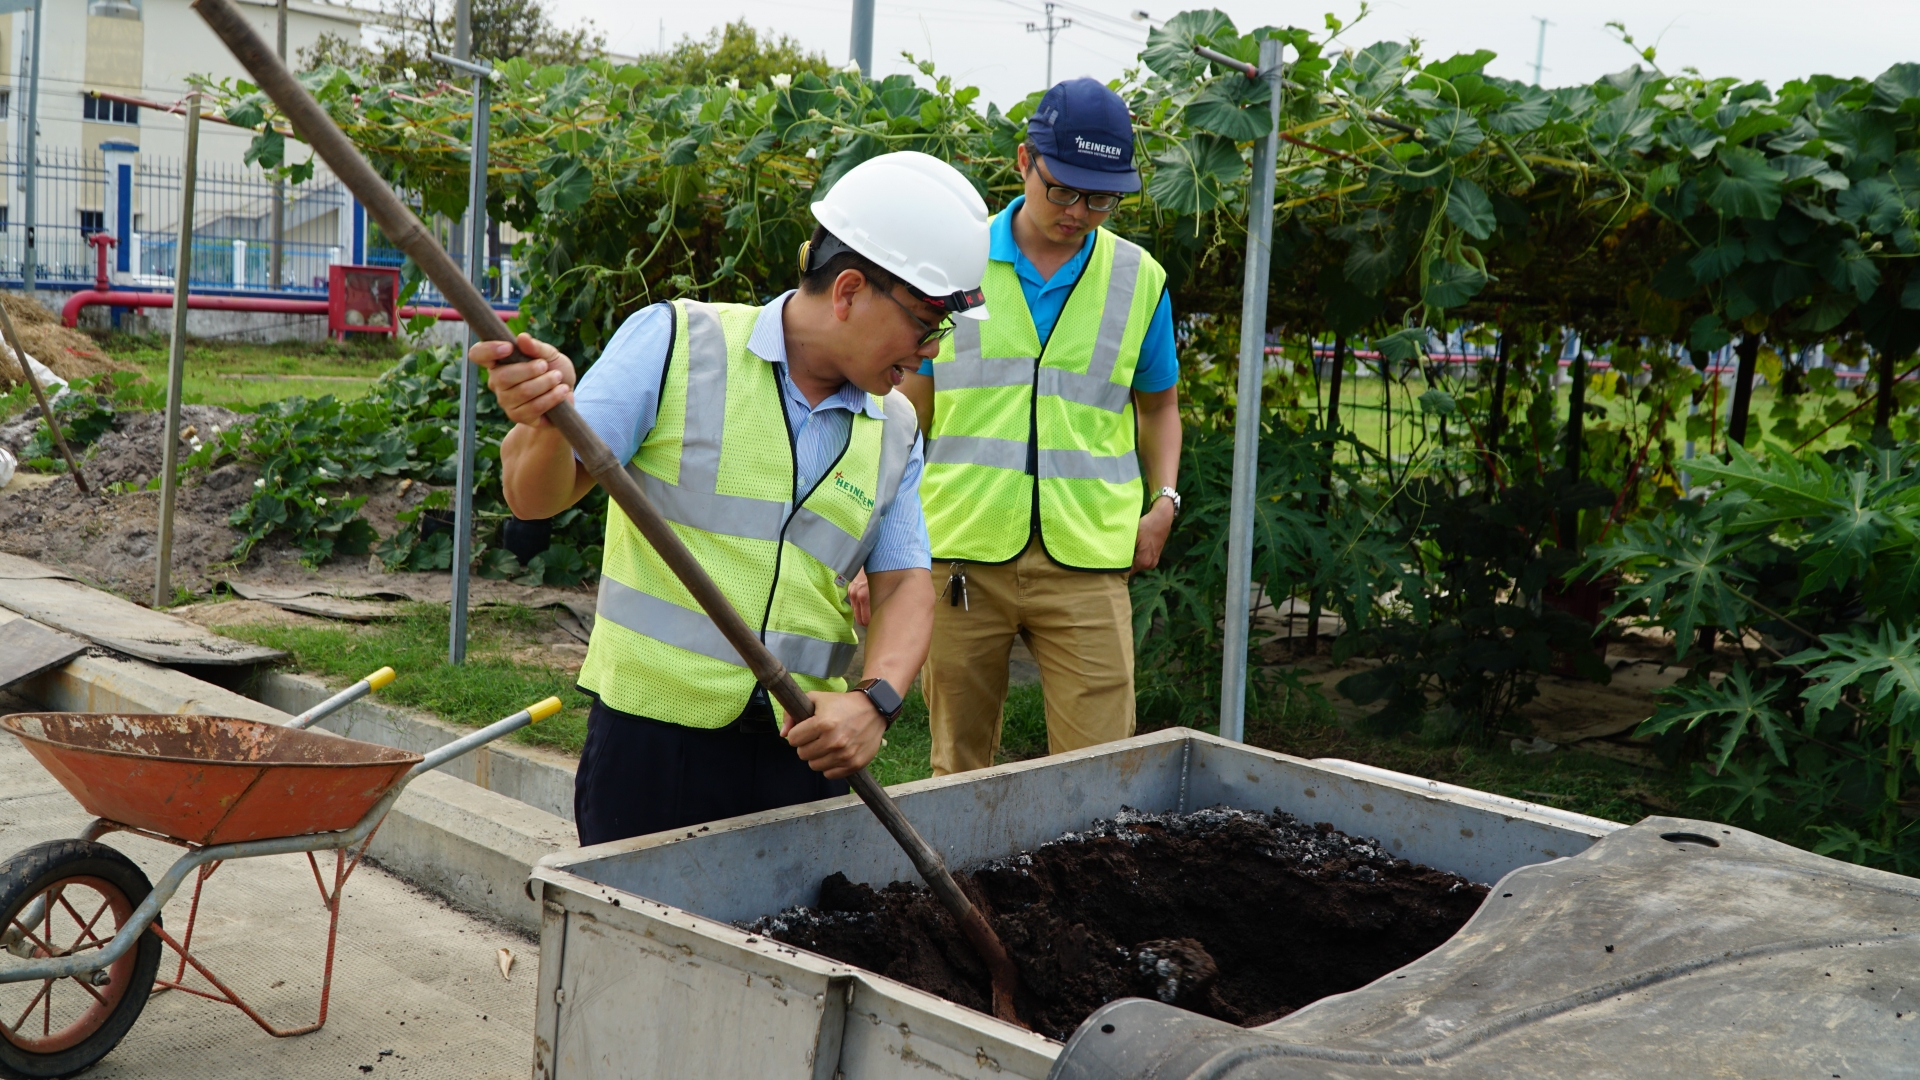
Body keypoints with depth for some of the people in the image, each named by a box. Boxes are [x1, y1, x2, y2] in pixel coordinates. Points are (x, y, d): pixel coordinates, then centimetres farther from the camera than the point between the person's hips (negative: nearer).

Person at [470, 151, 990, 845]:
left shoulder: (895, 429, 10)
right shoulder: (676, 342, -5)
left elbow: (904, 584, 5)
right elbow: (537, 497, -7)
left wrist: (876, 701, -14)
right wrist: (546, 425, -30)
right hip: (652, 738, -4)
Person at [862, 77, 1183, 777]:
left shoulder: (1140, 278, 8)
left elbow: (1157, 403, 22)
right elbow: (911, 406, 11)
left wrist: (1164, 499, 6)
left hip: (1085, 561, 0)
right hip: (960, 550, 0)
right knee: (957, 769, 9)